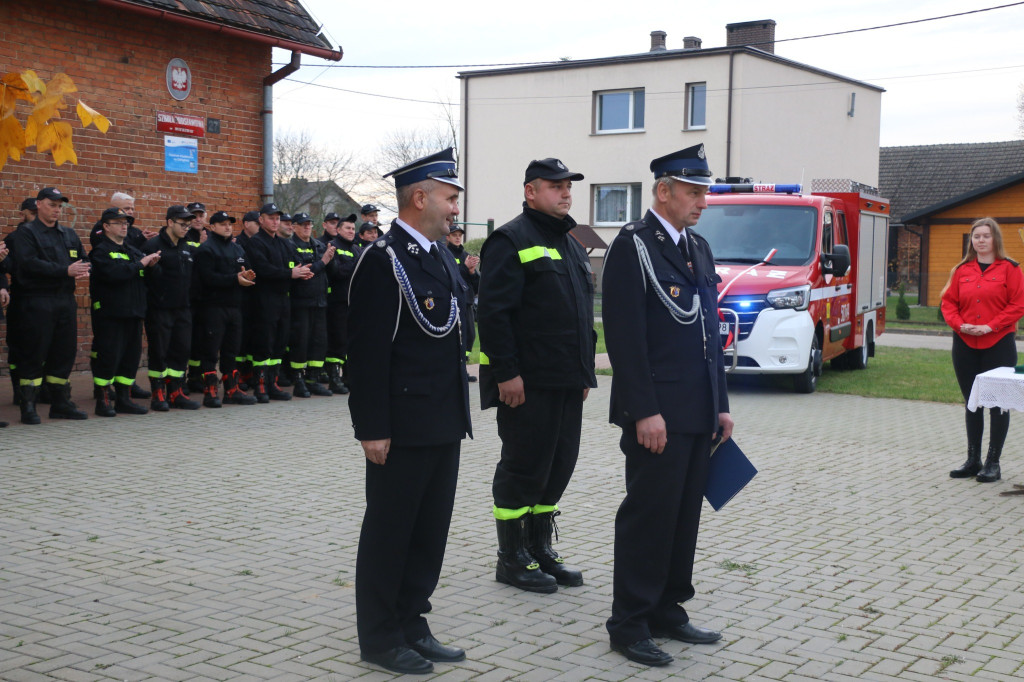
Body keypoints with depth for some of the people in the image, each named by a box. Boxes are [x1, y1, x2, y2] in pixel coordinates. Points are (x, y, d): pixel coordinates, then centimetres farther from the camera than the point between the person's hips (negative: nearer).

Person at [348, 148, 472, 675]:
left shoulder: (440, 256, 13)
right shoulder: (382, 261, -14)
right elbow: (367, 353, -16)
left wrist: (458, 414, 18)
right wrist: (373, 429, -18)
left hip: (444, 424, 9)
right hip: (403, 428, -9)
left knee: (431, 529, 15)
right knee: (389, 532, 5)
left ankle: (411, 626, 27)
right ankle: (380, 638, 17)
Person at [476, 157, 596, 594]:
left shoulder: (570, 245, 20)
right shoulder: (512, 240, -8)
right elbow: (494, 311, -16)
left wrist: (585, 372, 19)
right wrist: (507, 373, -20)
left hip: (567, 381, 9)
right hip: (527, 382, -8)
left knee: (558, 464, 12)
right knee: (523, 468, -2)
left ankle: (540, 549, 25)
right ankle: (512, 558, 10)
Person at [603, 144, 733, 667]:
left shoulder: (699, 248, 16)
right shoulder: (633, 246, -9)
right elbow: (625, 338, -15)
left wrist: (720, 405, 16)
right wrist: (645, 412, -19)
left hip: (699, 415, 8)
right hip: (658, 416, -8)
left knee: (684, 516, 13)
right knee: (648, 516, -1)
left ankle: (667, 610, 26)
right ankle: (629, 623, 10)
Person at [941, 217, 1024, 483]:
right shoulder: (962, 270, 9)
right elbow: (948, 302, 9)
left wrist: (991, 326, -16)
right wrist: (960, 324, -9)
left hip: (998, 344, -4)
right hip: (965, 345, 4)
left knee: (998, 403, -1)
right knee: (972, 403, 10)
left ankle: (993, 463, 6)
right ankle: (972, 460, 18)